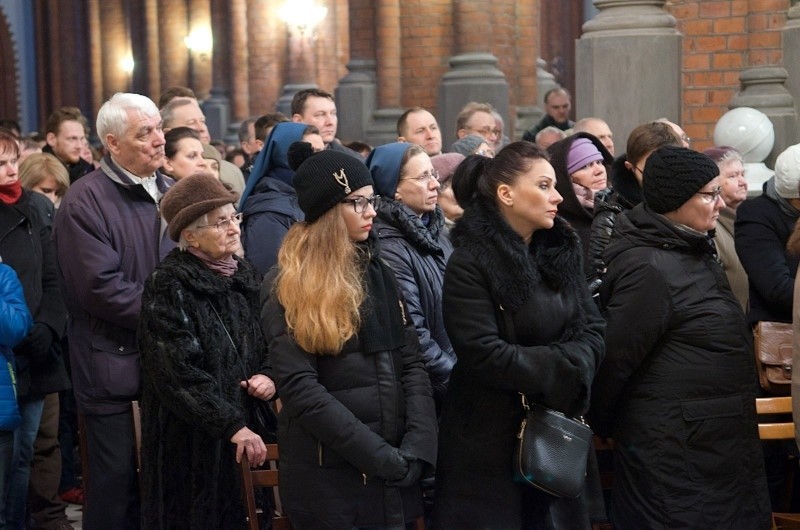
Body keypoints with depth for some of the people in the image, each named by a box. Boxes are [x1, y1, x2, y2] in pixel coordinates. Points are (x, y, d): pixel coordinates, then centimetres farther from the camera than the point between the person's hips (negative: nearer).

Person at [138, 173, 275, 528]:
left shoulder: (245, 276, 8)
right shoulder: (169, 286, -11)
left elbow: (267, 348, 17)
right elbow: (179, 373, -18)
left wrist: (268, 377, -5)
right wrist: (233, 426, -21)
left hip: (248, 429, 6)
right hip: (193, 441, -6)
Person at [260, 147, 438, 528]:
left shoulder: (378, 272, 10)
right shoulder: (287, 288, -7)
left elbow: (412, 364, 5)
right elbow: (299, 388, -15)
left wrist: (418, 446, -10)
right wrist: (379, 455, -18)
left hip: (394, 472, 5)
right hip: (328, 476, -5)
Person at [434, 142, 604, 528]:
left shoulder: (562, 250, 6)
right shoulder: (470, 263, -15)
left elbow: (592, 333, 2)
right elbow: (484, 355, -22)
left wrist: (565, 370, -18)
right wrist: (561, 368, -15)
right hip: (490, 443, -6)